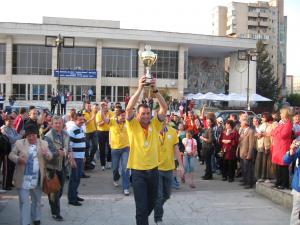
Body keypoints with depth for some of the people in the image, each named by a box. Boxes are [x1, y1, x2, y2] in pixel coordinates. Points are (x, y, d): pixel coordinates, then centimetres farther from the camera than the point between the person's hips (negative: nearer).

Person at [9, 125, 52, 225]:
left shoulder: (43, 143, 2)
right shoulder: (19, 143, -1)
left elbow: (50, 157, 0)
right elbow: (11, 155, 2)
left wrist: (46, 154, -24)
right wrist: (17, 159, -20)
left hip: (37, 178, 2)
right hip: (23, 178, -2)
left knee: (37, 200, 18)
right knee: (24, 201, 2)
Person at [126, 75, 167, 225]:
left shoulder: (155, 125, 2)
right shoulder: (133, 125, -4)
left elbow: (164, 108, -9)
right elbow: (129, 108, -20)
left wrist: (155, 90, -19)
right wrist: (140, 89, -25)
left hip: (153, 169, 4)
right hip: (138, 170, -4)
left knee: (151, 203, 20)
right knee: (142, 207, -3)